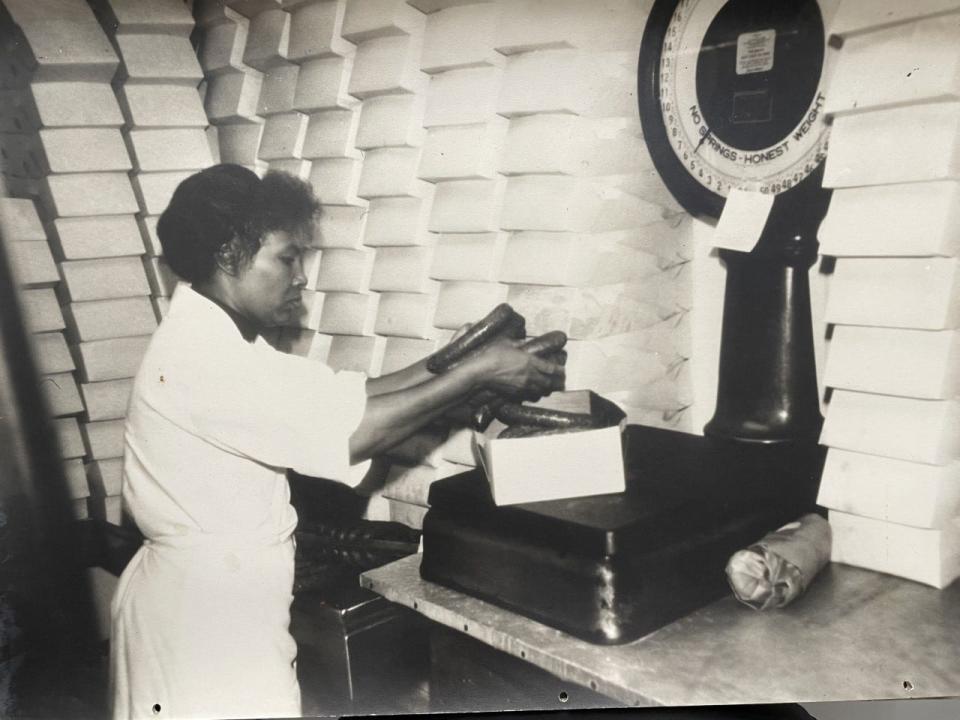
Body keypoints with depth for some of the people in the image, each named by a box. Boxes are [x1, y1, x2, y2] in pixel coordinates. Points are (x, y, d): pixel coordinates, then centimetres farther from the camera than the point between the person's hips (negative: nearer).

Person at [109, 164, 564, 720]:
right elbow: (351, 432, -27)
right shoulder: (199, 356, -24)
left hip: (228, 597, 10)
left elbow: (338, 398, 4)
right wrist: (479, 373, -20)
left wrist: (445, 364, -5)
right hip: (202, 611, -9)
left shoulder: (219, 340, 8)